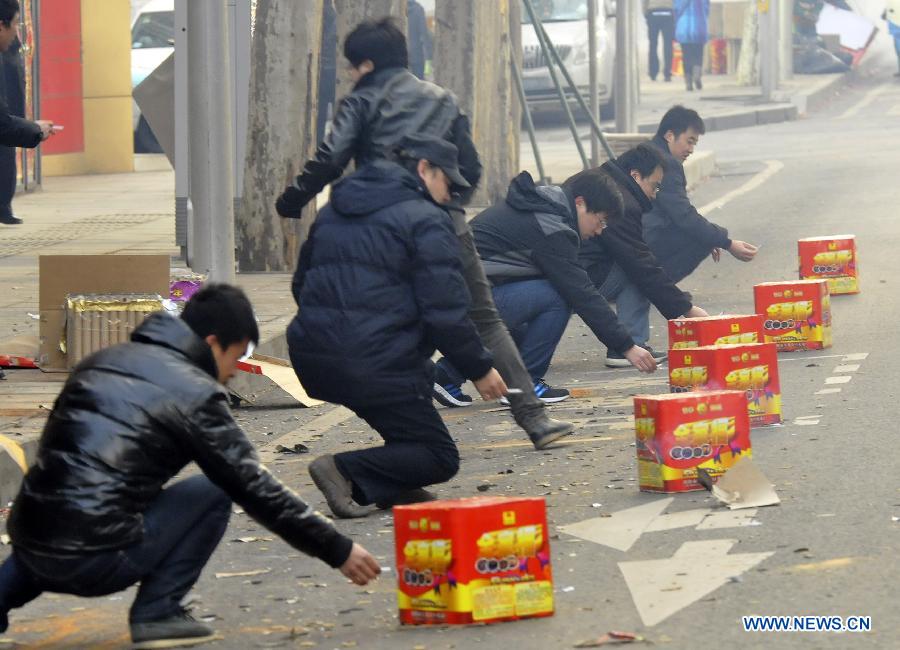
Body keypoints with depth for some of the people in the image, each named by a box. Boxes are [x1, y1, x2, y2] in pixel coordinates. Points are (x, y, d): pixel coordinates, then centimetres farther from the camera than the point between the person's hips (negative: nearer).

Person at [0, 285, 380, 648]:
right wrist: (339, 552, 6)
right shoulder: (194, 391, -2)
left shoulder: (100, 361, 18)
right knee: (212, 493, 7)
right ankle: (157, 613, 3)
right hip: (96, 562, -7)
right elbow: (256, 490, -2)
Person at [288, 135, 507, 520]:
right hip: (377, 365, -8)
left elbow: (301, 285, 28)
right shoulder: (425, 220, -3)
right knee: (440, 458, 2)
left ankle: (395, 486, 24)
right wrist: (480, 369, 1)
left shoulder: (332, 213, 20)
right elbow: (445, 311, -9)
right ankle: (346, 471, -17)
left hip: (310, 360, 8)